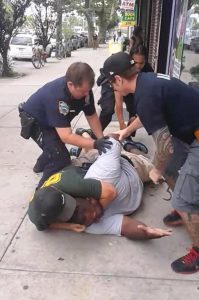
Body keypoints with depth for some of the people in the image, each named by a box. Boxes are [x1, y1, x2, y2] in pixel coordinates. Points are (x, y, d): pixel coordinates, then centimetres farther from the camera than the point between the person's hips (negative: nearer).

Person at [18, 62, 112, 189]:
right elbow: (66, 136, -45)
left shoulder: (84, 88, -23)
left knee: (56, 146, 30)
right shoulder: (56, 96, -43)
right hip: (34, 121, -7)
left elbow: (92, 116, -10)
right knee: (61, 158, -17)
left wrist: (101, 139, -18)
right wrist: (94, 144, -50)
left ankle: (41, 165, 61)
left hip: (54, 121, 7)